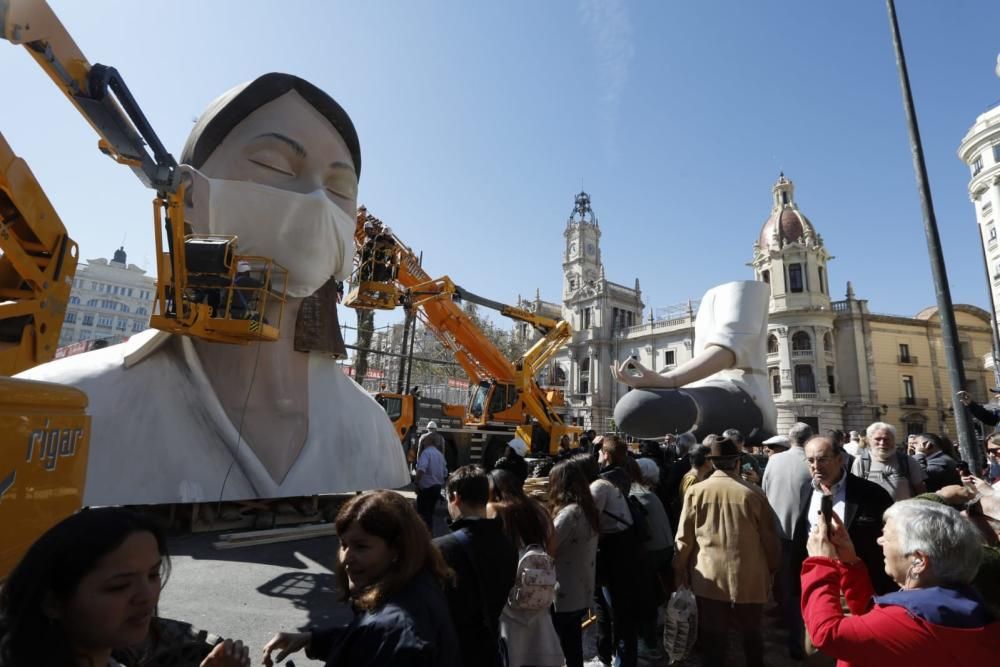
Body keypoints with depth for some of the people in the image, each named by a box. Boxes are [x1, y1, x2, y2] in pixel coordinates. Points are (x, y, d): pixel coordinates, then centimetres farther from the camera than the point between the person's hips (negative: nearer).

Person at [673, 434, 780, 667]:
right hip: (749, 579, 1)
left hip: (709, 578, 0)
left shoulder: (695, 491, -12)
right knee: (752, 634, 24)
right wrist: (772, 568, 15)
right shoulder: (753, 493, -13)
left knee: (713, 638, 14)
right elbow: (770, 539, -3)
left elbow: (684, 538, -6)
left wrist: (680, 570, 8)